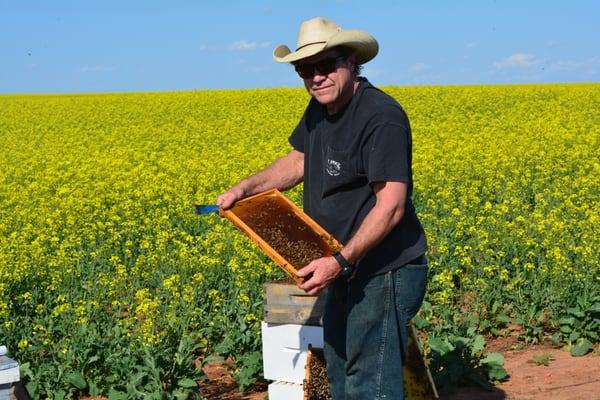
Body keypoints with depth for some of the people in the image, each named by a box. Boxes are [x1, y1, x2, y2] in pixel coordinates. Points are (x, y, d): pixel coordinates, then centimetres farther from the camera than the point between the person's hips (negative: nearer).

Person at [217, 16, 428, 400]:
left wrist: (340, 262, -34)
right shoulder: (320, 109, 5)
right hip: (348, 271, 10)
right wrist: (246, 187, 3)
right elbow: (298, 161, 19)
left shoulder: (382, 117, -23)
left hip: (385, 274, -10)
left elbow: (391, 206, -28)